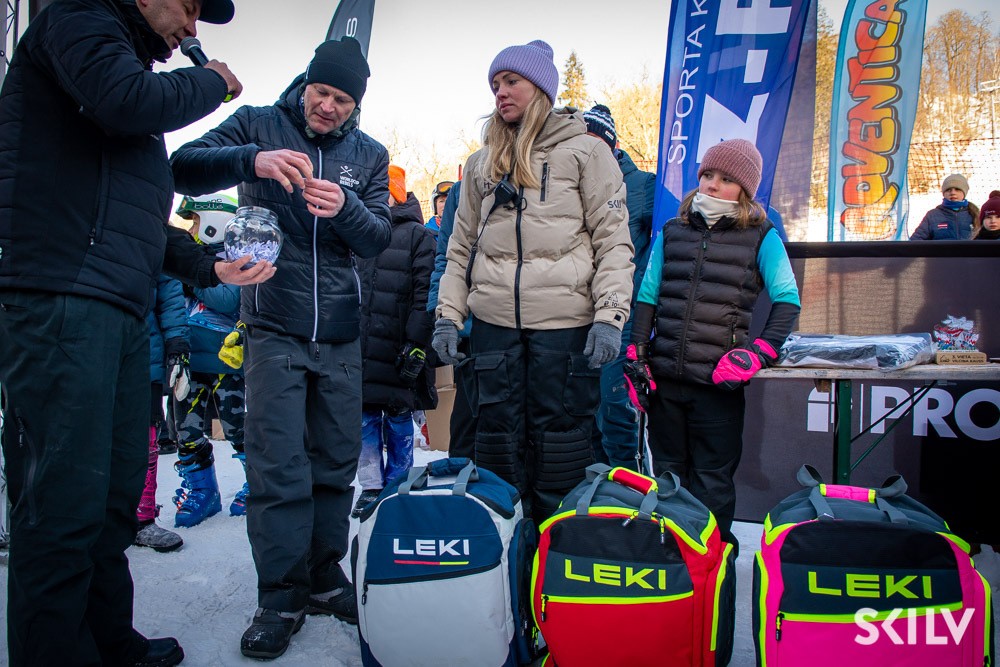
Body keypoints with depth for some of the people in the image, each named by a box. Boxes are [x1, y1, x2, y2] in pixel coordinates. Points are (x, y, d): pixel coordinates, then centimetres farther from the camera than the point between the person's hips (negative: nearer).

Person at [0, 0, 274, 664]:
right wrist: (211, 80, 0)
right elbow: (127, 100, -19)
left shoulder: (138, 68, 29)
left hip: (122, 311, 9)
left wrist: (210, 266, 19)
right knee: (65, 503, -7)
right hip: (63, 302, -9)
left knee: (116, 490, 13)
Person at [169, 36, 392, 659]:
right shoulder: (259, 125, 4)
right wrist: (253, 160, -28)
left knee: (336, 463, 8)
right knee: (279, 468, -6)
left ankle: (325, 577, 23)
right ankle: (280, 597, 7)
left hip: (341, 335, 3)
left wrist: (347, 207, -19)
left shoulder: (370, 155, 10)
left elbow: (380, 239, 2)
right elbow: (185, 168, -10)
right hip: (275, 329, -3)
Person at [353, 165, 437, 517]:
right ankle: (371, 489, 18)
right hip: (360, 347, 6)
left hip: (396, 350, -5)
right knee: (365, 419, 8)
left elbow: (425, 294, -10)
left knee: (398, 423, 4)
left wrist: (416, 344, -17)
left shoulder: (418, 236, -1)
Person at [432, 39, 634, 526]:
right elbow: (461, 247, 18)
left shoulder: (585, 151, 5)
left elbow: (613, 240, -1)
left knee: (559, 441, 1)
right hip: (493, 324, 4)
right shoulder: (482, 163, 19)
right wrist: (447, 315, 7)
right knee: (497, 442, 8)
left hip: (565, 324, -4)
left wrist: (610, 316, -12)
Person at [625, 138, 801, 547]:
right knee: (666, 475, 15)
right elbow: (647, 297, 11)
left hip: (719, 382, -3)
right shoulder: (672, 232, 11)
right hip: (665, 376, 3)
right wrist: (636, 357, 3)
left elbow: (787, 301, -1)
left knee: (712, 483, 8)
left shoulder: (761, 238, 2)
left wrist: (757, 353, -14)